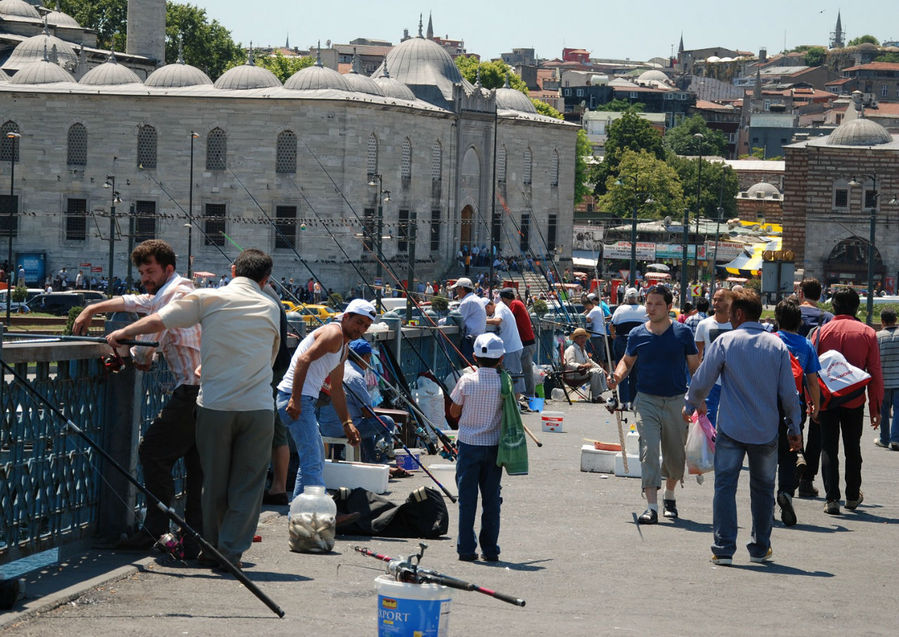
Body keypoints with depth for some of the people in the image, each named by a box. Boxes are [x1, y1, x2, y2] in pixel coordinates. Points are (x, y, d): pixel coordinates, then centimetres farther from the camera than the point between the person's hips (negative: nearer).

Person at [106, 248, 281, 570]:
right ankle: (231, 551, 3)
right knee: (248, 483, 7)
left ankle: (212, 549, 20)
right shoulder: (270, 308, 9)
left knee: (214, 481, 12)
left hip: (214, 405, 0)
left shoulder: (208, 298, 0)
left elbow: (159, 320, -3)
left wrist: (122, 333, 14)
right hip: (258, 407, 0)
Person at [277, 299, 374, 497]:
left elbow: (336, 388, 28)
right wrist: (295, 399, -29)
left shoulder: (343, 347, 22)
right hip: (296, 400, -11)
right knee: (313, 461, -16)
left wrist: (347, 422, 22)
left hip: (304, 400, 11)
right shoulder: (334, 333, -10)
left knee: (315, 460, 20)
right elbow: (304, 360, -23)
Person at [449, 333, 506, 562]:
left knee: (467, 499, 4)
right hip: (494, 445, 1)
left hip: (469, 444, -1)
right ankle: (490, 549, 10)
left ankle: (466, 549, 2)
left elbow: (454, 412, 0)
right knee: (491, 499, 9)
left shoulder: (467, 381, -9)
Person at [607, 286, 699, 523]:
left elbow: (694, 366, 4)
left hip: (676, 401, 0)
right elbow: (627, 361, 17)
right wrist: (617, 377, -4)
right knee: (649, 451, -14)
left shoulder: (682, 333, -1)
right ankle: (652, 506, -18)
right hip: (647, 400, 0)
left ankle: (669, 495, 39)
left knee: (676, 455, 11)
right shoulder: (637, 334, 2)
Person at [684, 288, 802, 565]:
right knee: (763, 488, 15)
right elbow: (789, 393, 2)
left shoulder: (725, 341, -6)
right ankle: (761, 549, 20)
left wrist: (691, 404, 19)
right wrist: (794, 428, 14)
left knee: (725, 485, 3)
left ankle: (723, 549, -3)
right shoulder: (777, 345, 0)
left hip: (731, 429, -2)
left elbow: (702, 380, -1)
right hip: (767, 431, 2)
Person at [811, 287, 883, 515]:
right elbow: (875, 373, -1)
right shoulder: (867, 333, -2)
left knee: (829, 448, 4)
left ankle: (831, 498, -5)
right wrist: (876, 407, 5)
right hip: (854, 402, 1)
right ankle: (853, 496, 26)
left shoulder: (821, 332, -2)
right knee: (852, 449, 16)